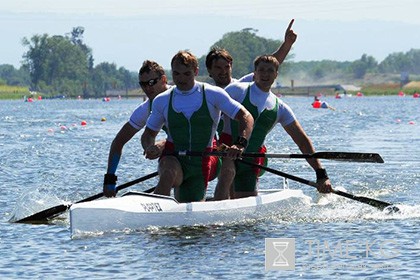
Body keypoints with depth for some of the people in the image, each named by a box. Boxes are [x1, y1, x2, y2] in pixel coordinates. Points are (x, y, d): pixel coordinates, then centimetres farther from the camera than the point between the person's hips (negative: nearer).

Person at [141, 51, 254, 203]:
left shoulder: (213, 95, -4)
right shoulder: (162, 101, 3)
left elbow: (246, 117, -7)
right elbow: (148, 133, 13)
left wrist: (240, 144, -26)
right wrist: (149, 148, -12)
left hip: (200, 162, 1)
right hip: (173, 158, -1)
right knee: (169, 173, -36)